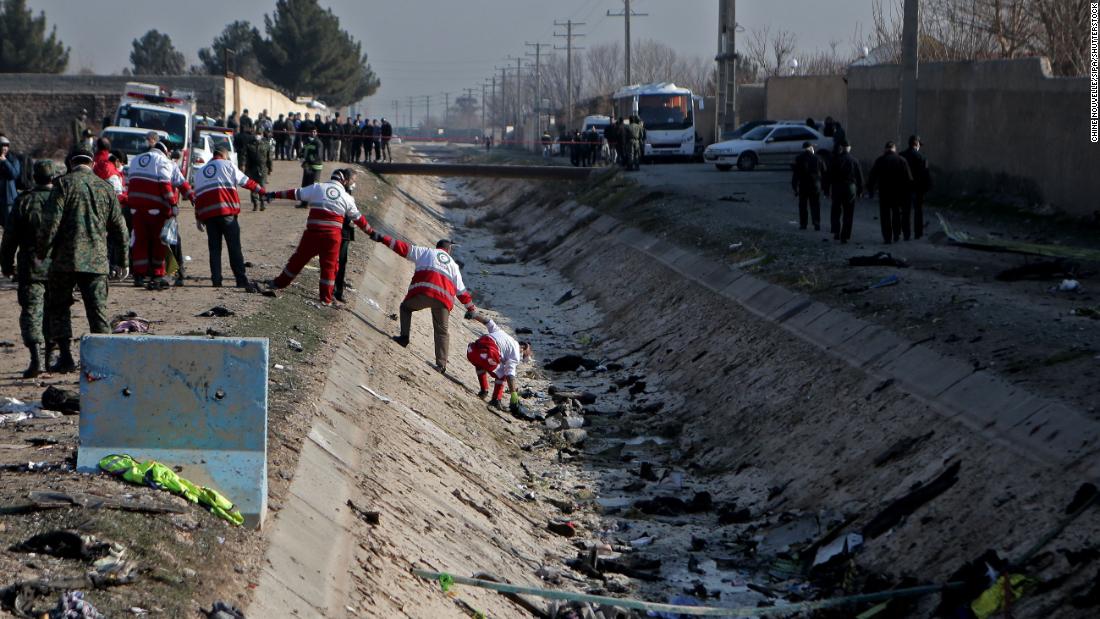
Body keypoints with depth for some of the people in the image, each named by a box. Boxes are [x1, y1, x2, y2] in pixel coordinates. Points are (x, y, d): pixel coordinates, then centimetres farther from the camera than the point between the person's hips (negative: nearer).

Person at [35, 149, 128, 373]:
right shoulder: (106, 188, 9)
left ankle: (65, 356, 3)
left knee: (58, 307, 10)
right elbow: (119, 228, 13)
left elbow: (50, 221, -11)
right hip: (97, 261, 3)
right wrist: (122, 262, 21)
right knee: (98, 310, 6)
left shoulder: (64, 184, -3)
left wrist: (41, 252, -1)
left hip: (65, 259, -3)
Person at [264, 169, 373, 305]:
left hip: (313, 231, 1)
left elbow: (295, 194, 8)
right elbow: (358, 219, 12)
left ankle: (279, 284, 24)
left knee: (299, 258, 13)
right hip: (332, 234, -1)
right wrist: (371, 232, 25)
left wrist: (275, 195, 16)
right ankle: (326, 299, 9)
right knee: (329, 265, 8)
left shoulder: (318, 188, 5)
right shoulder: (347, 198, 5)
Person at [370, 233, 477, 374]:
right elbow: (461, 290, 28)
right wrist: (471, 307, 39)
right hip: (444, 299, 3)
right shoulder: (453, 265, 29)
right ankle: (441, 364, 4)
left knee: (406, 307, 26)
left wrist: (382, 239, 11)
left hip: (424, 291, -3)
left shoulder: (426, 252, 20)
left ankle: (404, 337, 8)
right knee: (441, 331, 14)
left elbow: (404, 249, 11)